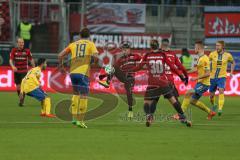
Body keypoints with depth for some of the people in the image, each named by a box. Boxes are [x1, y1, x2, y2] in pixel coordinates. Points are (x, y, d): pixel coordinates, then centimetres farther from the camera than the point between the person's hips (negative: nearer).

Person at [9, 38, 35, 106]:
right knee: (18, 86, 7)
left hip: (24, 71, -2)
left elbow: (31, 60, 8)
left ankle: (22, 100, -16)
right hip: (16, 71, 2)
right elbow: (11, 60, -6)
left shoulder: (27, 51, -3)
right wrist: (13, 66, -26)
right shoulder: (14, 51, -1)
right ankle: (20, 99, 24)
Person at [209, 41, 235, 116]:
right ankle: (214, 105, 41)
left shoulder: (228, 55, -3)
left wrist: (231, 72, 8)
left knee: (221, 91, -26)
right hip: (212, 77, 2)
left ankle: (220, 109, -33)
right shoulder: (212, 54, -6)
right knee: (211, 95, 10)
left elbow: (233, 62, 17)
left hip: (222, 77, -2)